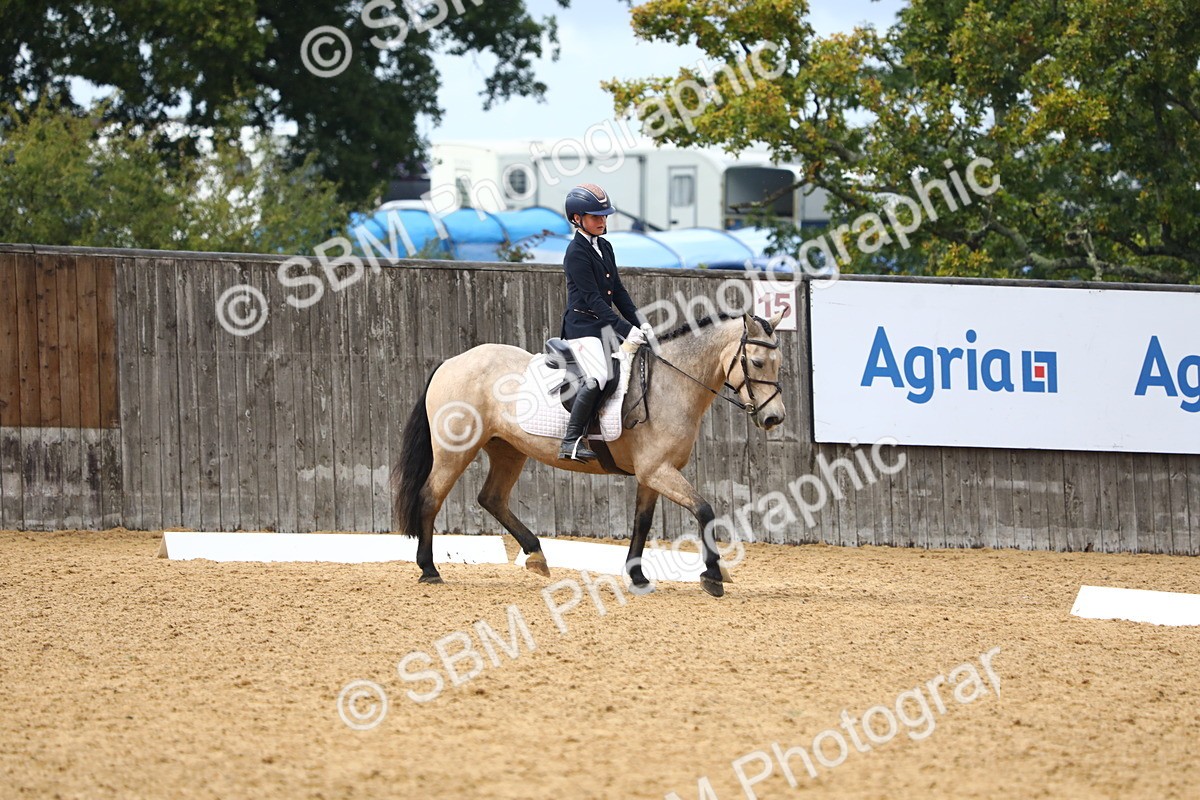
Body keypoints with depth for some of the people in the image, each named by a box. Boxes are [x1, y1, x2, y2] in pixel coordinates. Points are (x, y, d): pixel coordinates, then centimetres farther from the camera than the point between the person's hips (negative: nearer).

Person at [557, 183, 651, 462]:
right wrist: (626, 330, -23)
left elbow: (618, 291, 18)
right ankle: (571, 441, -25)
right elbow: (593, 299, -18)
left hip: (604, 323, 10)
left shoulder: (604, 247, 14)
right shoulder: (576, 253, -13)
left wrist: (639, 324, 6)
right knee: (599, 376, -27)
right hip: (583, 325, -10)